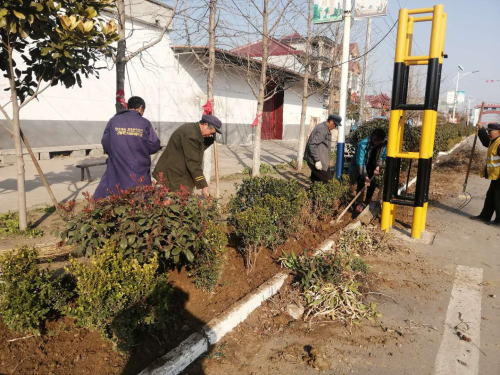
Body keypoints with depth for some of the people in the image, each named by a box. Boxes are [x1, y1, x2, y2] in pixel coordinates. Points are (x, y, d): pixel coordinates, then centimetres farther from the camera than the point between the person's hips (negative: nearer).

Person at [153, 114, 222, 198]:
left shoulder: (193, 128, 9)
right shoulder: (190, 135, -22)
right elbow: (193, 163, -23)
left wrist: (212, 135, 1)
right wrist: (203, 185, -21)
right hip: (174, 174, -10)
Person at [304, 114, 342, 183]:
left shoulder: (325, 128, 14)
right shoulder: (322, 129, -19)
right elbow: (313, 145, -26)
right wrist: (317, 160, -26)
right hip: (315, 160, -11)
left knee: (315, 179, 15)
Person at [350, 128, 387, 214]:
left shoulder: (384, 144, -20)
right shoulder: (363, 144, -35)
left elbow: (382, 157, -4)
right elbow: (360, 162, -35)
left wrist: (378, 166, -22)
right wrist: (365, 176, -40)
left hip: (371, 166, 5)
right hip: (358, 166, -5)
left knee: (373, 182, 4)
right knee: (361, 181, -21)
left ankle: (368, 200, 29)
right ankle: (359, 204, -13)